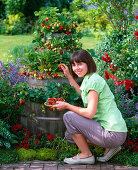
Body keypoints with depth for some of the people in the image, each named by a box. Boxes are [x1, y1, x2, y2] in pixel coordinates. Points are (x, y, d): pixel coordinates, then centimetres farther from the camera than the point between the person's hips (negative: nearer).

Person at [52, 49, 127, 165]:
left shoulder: (94, 80, -15)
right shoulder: (88, 79, 14)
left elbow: (89, 113, -20)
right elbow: (84, 94, 36)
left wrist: (66, 106, -8)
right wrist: (69, 76, 36)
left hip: (113, 134, -10)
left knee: (69, 116, -9)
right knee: (70, 135, 16)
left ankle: (86, 155, 2)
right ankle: (110, 147, 11)